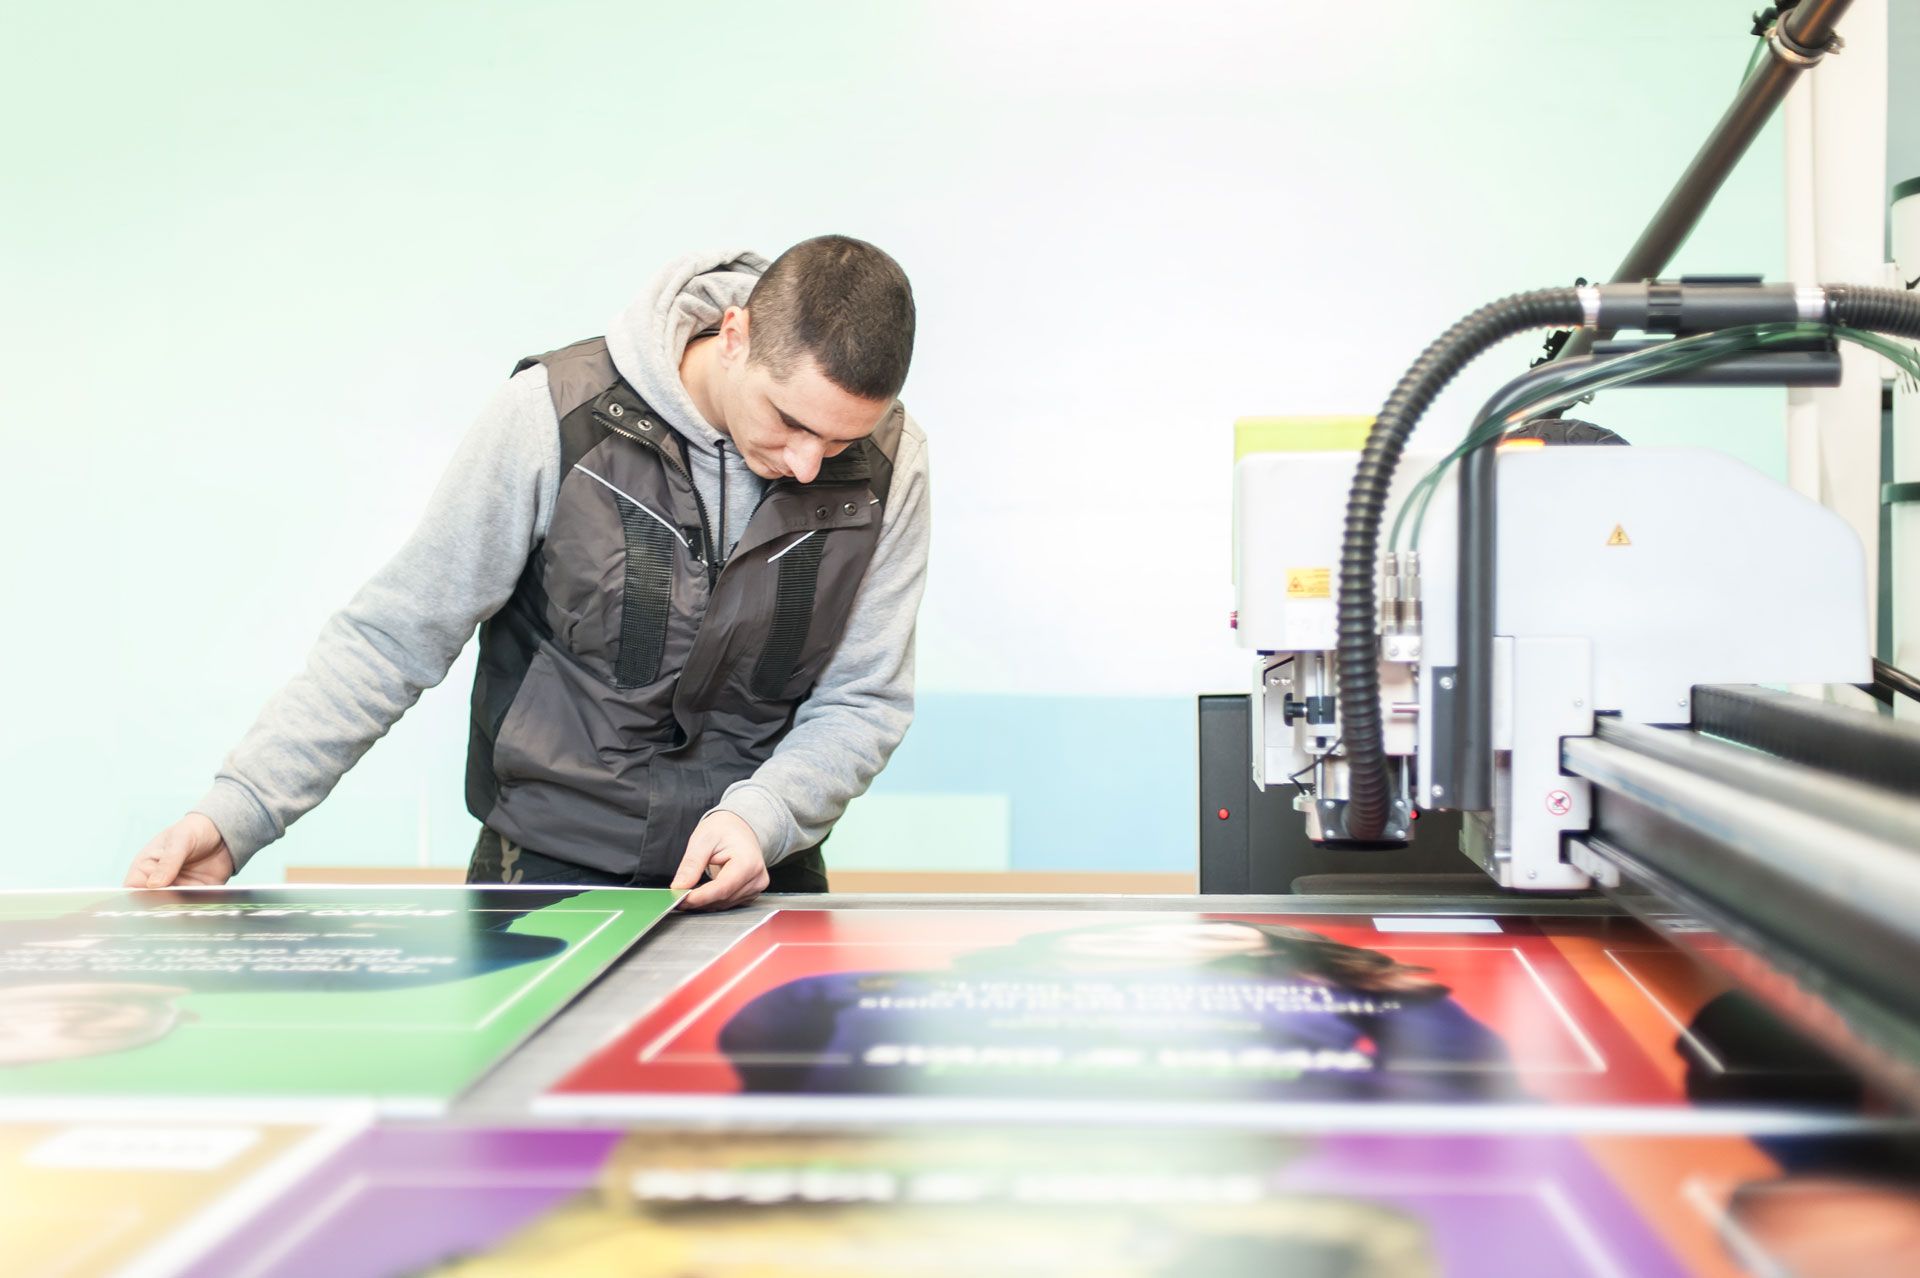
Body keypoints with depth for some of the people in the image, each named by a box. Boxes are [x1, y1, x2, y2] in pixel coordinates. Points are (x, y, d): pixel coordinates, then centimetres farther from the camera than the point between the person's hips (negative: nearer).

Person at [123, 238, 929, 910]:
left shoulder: (887, 464, -6)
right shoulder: (555, 414, -14)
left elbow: (862, 699, 1)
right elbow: (390, 639, -7)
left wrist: (762, 815, -17)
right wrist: (238, 811, -14)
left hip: (759, 879, 2)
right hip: (543, 876, -1)